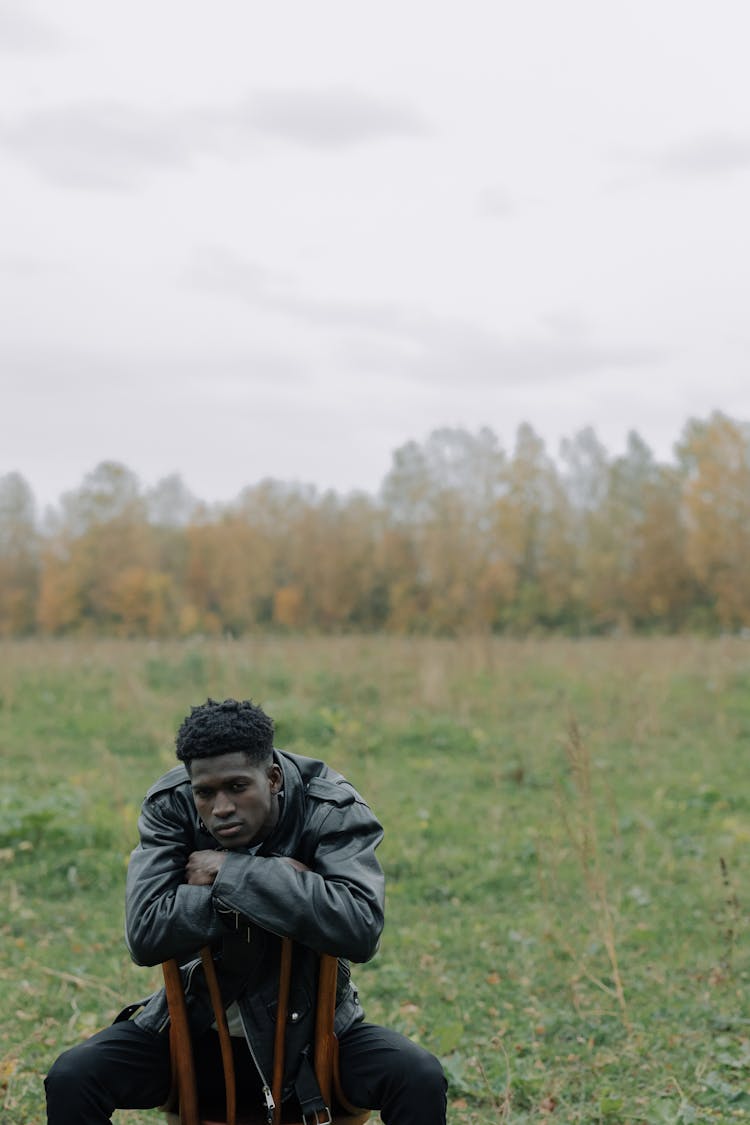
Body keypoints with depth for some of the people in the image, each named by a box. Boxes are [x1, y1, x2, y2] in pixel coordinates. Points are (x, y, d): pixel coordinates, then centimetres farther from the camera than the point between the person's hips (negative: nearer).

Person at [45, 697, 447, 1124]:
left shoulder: (331, 810, -17)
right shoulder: (171, 807, -12)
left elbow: (362, 928, -32)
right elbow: (145, 934, -22)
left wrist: (233, 872, -30)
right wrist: (279, 881, -26)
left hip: (309, 1029, -1)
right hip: (195, 1026, 1)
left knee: (420, 1079, -25)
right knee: (71, 1080, -20)